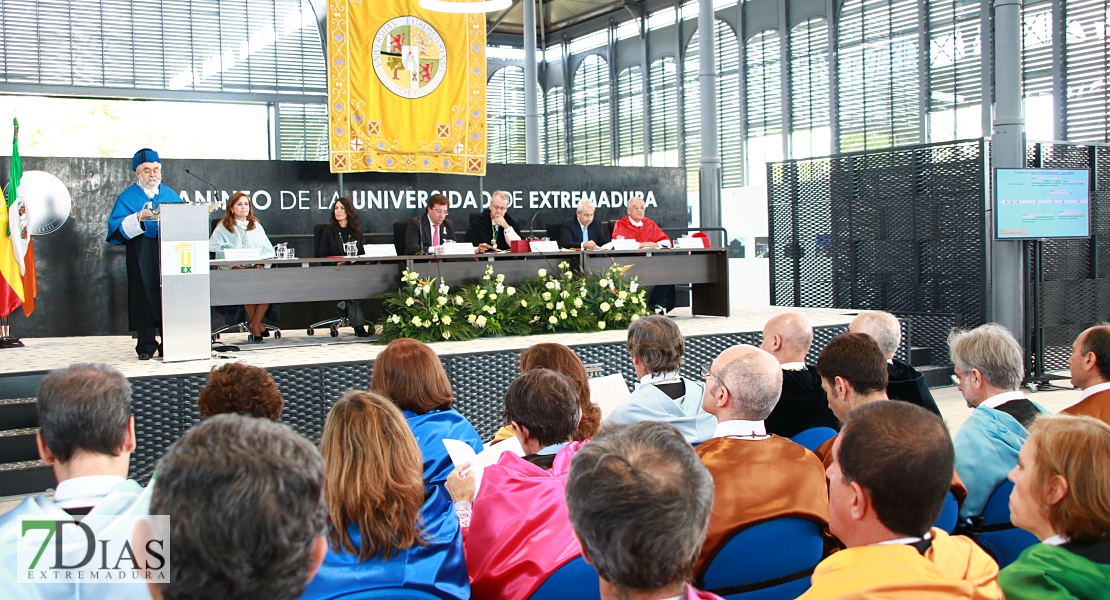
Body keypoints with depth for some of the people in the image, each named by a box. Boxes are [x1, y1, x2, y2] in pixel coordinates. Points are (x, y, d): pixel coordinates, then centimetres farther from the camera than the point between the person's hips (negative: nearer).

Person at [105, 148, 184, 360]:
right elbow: (116, 227, -5)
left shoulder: (171, 195, 17)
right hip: (142, 258, -3)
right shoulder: (128, 197, 6)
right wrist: (138, 218, -20)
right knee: (145, 298, -6)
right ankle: (146, 346, -1)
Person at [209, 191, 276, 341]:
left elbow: (268, 250, 16)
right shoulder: (222, 228, 11)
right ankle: (257, 324, -16)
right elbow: (214, 249, -4)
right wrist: (232, 263, -19)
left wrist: (261, 262, -7)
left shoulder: (256, 226, 23)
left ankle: (254, 323, -14)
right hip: (232, 272, -3)